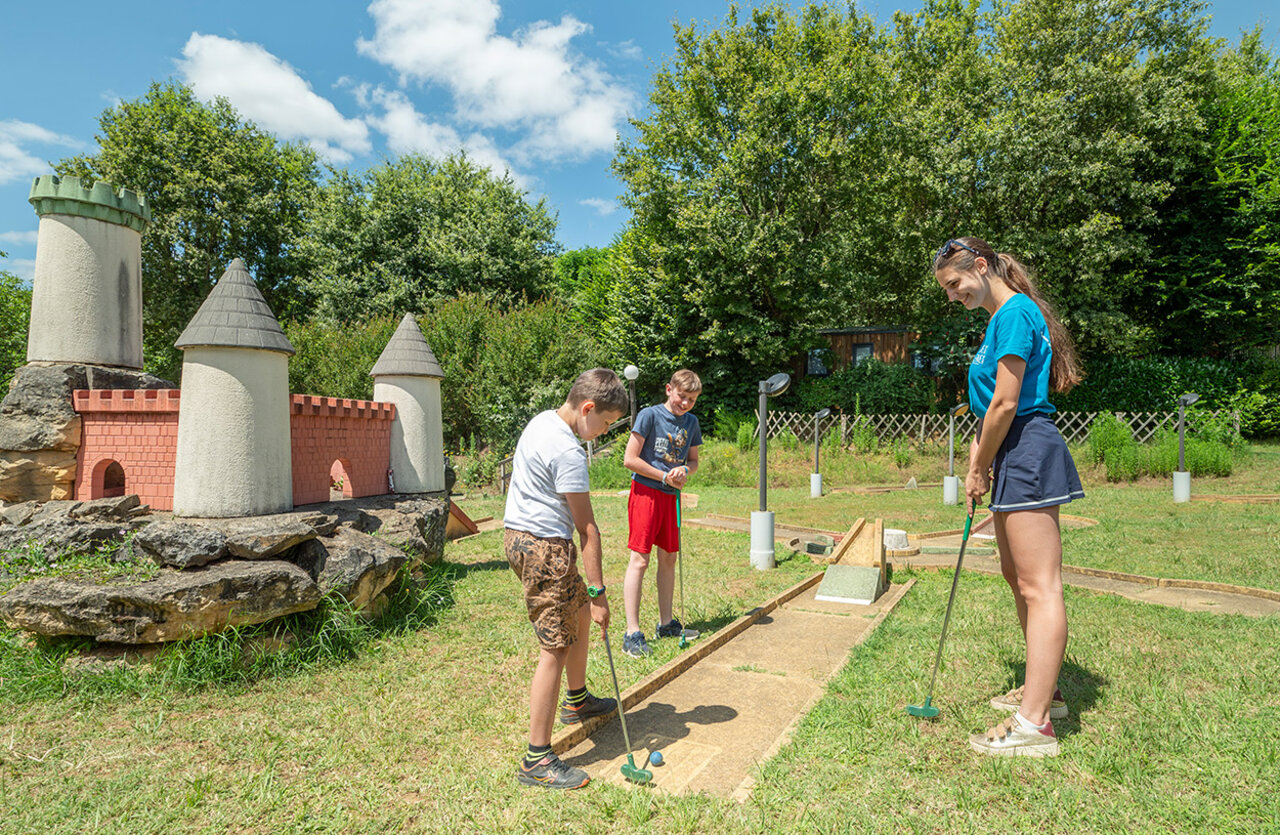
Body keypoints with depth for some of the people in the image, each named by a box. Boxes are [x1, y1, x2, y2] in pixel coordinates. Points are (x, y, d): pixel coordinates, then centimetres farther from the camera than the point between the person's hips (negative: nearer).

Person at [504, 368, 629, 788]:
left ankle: (577, 701, 43)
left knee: (580, 610, 25)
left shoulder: (541, 421, 9)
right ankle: (537, 760, 2)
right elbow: (587, 528, -19)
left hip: (519, 535, 11)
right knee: (555, 650, -5)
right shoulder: (568, 451, -22)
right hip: (545, 548, -11)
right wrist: (598, 592, -14)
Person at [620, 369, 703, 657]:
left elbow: (693, 460, 18)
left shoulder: (691, 422, 10)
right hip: (646, 491, -7)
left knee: (669, 558, 12)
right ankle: (632, 633, -6)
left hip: (671, 495, 7)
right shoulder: (649, 415, -9)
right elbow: (630, 459, -12)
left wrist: (684, 471, -6)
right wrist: (665, 477, -11)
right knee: (639, 559, -8)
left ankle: (666, 623, 26)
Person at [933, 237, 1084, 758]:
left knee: (1038, 586, -9)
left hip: (1027, 455, -11)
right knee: (1016, 575, 18)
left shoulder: (1015, 313, -13)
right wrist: (982, 463, 9)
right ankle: (1044, 690, 32)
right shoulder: (1003, 317, 18)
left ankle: (1034, 725, -4)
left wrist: (979, 468, -8)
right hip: (1017, 459, 11)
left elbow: (1005, 404, -18)